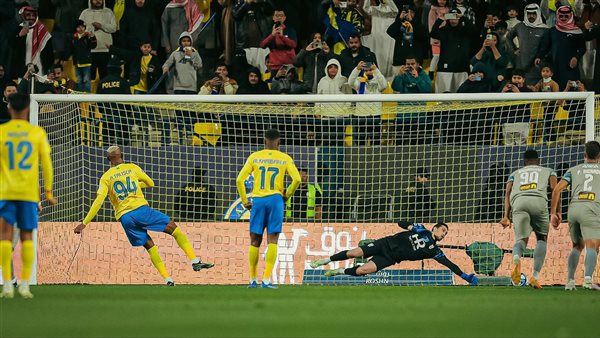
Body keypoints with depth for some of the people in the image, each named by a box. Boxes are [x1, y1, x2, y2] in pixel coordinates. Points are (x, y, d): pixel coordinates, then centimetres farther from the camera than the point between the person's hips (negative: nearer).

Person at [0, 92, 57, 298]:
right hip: (29, 193, 1)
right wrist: (48, 192, 11)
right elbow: (46, 163, 4)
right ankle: (25, 285, 2)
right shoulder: (38, 133, 3)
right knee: (27, 237, 8)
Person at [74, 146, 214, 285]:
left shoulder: (106, 178, 7)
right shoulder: (132, 168, 8)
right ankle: (194, 261, -2)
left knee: (149, 245, 12)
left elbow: (98, 202, -4)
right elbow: (151, 183, 20)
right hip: (141, 209, -2)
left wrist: (84, 223, -4)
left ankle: (167, 279, 4)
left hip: (124, 217, 2)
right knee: (174, 229, 8)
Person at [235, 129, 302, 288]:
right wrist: (287, 195, 7)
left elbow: (239, 180, 0)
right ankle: (266, 280, -11)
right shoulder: (285, 158, 4)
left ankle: (253, 280, 14)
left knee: (255, 241, 9)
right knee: (272, 241, -2)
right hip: (275, 199, -1)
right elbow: (297, 179, -7)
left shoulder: (254, 157, 6)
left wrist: (245, 201, 8)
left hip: (258, 200, 1)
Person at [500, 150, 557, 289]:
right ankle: (535, 276, 0)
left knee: (521, 239, 0)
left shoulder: (515, 174, 34)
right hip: (539, 200, -1)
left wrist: (506, 216, 10)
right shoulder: (548, 171, 32)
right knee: (541, 239, 16)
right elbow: (555, 189, 14)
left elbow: (508, 192, 18)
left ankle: (516, 258, -37)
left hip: (519, 201, 1)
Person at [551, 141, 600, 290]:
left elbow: (557, 189, 10)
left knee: (577, 246, 19)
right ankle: (588, 278, -33)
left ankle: (570, 280, 7)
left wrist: (554, 212, 11)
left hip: (574, 207, 3)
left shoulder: (574, 170, 22)